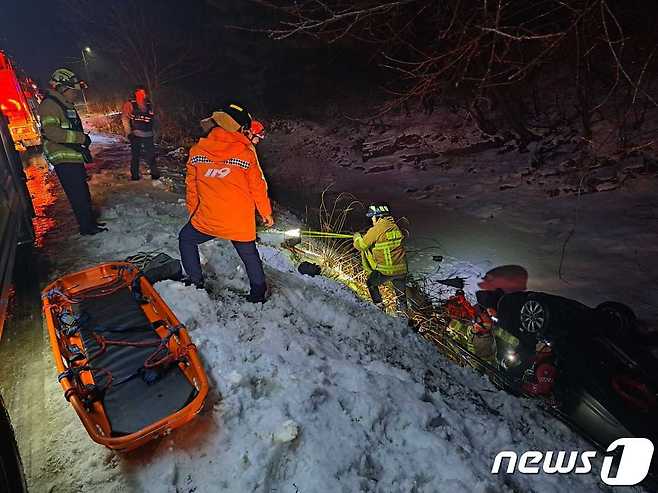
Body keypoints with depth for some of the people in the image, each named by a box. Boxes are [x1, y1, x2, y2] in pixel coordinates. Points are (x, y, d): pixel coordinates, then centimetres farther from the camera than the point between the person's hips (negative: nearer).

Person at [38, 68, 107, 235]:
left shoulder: (67, 106, 19)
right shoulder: (49, 105, -13)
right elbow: (52, 131, -26)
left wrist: (84, 148, 24)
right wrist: (82, 137, -25)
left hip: (75, 158, 10)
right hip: (64, 160, -10)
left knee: (83, 192, 16)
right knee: (78, 195, -5)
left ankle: (90, 222, 26)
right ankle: (87, 227, 3)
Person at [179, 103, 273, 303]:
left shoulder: (197, 149, 1)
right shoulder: (246, 151, -5)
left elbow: (192, 186, 9)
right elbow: (258, 186, -1)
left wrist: (193, 213, 22)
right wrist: (266, 213, 12)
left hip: (207, 219, 1)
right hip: (241, 222, 0)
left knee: (186, 238, 27)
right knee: (249, 255, 19)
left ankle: (196, 283, 33)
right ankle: (258, 293, 30)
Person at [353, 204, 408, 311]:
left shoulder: (375, 230, -12)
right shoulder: (396, 227, 6)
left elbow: (360, 245, -6)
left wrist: (357, 236, 17)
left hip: (385, 271, -5)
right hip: (402, 269, 5)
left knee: (371, 283, 23)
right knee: (401, 297, 21)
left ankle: (379, 305, 17)